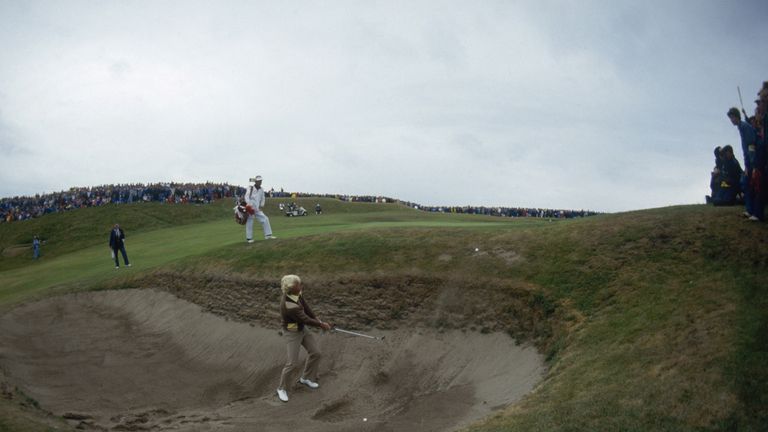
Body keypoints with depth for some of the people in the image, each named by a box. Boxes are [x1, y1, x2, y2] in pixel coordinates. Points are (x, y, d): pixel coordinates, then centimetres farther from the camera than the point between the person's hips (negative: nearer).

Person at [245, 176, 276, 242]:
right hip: (250, 208, -5)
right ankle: (249, 238, 5)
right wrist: (249, 205, -28)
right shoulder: (250, 188, -4)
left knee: (265, 219, -3)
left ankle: (268, 235, 1)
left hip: (257, 209, 5)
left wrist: (261, 206, 9)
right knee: (249, 223, -3)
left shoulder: (261, 190, 12)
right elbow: (247, 197, -15)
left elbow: (263, 199, 24)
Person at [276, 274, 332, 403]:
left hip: (301, 328, 8)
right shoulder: (289, 306, -38)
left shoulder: (297, 293, -14)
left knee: (315, 352, 11)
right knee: (292, 363, -5)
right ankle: (282, 389, 18)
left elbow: (305, 306, -1)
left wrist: (317, 319, -10)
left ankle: (306, 378, 33)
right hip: (292, 333, -8)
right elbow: (306, 320, -27)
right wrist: (321, 325, -13)